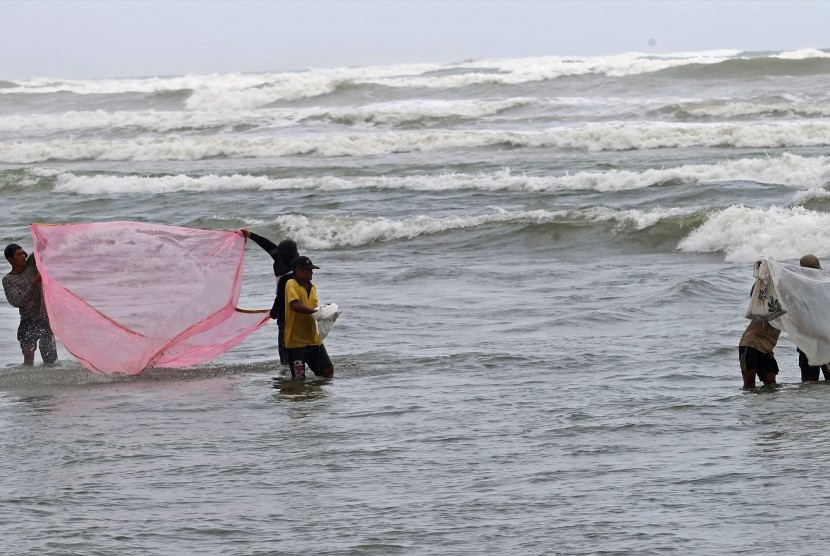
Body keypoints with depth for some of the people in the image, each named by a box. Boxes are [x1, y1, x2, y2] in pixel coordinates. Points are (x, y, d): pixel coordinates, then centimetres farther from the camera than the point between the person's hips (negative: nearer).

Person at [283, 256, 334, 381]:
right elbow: (295, 306, -24)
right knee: (299, 378, -6)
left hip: (313, 339, 7)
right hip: (296, 341, -7)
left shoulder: (312, 287, 14)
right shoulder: (291, 284, -10)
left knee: (328, 371, 5)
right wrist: (316, 311, -24)